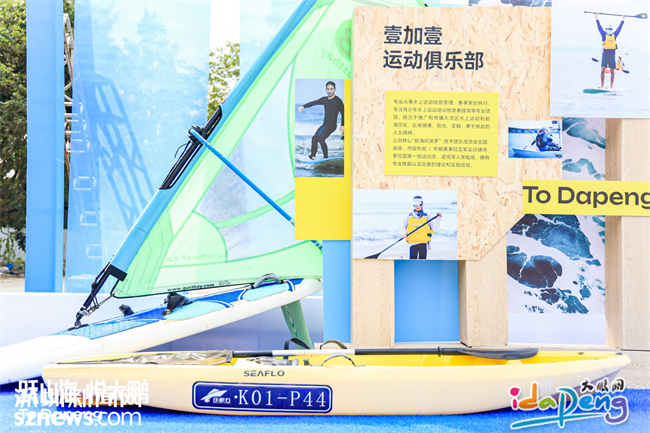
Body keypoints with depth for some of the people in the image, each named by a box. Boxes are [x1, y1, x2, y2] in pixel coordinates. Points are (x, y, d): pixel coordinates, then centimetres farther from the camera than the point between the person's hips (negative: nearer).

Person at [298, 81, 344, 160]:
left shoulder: (337, 100, -5)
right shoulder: (324, 99, 14)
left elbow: (343, 113, -4)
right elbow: (314, 102, 4)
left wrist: (342, 126, -8)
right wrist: (304, 106, -10)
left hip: (332, 124, -7)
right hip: (325, 124, 7)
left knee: (320, 138, -23)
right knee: (314, 138, 5)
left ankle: (325, 157, -18)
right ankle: (312, 156, 19)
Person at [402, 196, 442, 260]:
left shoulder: (426, 216, 7)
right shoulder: (409, 217, 8)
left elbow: (433, 228, 2)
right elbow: (404, 227, 13)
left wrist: (438, 219, -9)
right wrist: (404, 233, -7)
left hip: (423, 243, 1)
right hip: (413, 243, 0)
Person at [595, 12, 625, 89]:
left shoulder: (614, 35, 13)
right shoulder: (604, 35, 6)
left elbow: (619, 28, 21)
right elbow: (599, 27, 4)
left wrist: (623, 20, 27)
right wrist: (596, 18, 2)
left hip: (612, 56, 3)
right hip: (605, 55, -3)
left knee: (612, 71, 4)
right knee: (603, 70, -11)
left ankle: (611, 85, 9)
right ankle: (602, 85, -6)